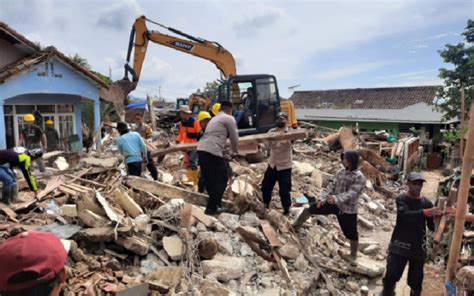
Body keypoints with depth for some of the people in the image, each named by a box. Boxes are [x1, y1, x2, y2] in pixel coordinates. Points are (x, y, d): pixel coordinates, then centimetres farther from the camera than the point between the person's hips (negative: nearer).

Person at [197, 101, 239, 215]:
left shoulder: (214, 119, 29)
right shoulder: (229, 118, 4)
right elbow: (234, 139, 7)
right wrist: (234, 149, 27)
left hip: (201, 150, 8)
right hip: (213, 152, -8)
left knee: (209, 180, 17)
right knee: (222, 179, 4)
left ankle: (213, 203, 29)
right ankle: (212, 207, 5)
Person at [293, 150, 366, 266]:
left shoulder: (359, 177, -19)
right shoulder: (341, 172, 3)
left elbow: (351, 193, -31)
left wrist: (337, 199, -46)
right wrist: (324, 199, 12)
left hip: (348, 210, -6)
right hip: (334, 204, 6)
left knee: (352, 234, 8)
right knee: (311, 208, 8)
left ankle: (354, 257, 33)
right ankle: (296, 225, 32)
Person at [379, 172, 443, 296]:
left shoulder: (426, 203, 2)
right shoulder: (401, 199, -7)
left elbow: (432, 226, 2)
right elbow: (405, 215, -27)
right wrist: (426, 212, -40)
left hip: (418, 247, 3)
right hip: (400, 245, -3)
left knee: (416, 280, 13)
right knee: (391, 276, -2)